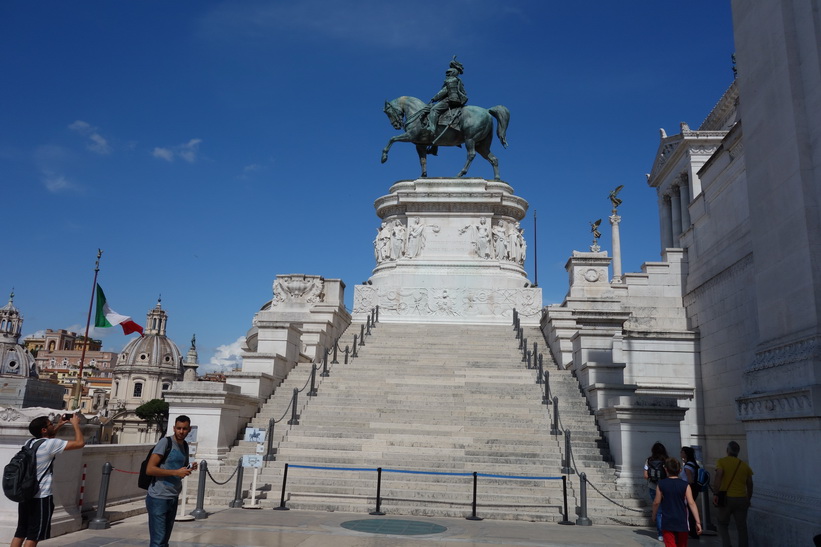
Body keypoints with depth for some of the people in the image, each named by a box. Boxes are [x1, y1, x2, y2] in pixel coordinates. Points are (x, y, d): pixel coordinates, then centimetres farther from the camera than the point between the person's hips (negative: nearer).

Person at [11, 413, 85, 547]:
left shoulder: (30, 442, 7)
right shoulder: (50, 444, -17)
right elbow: (80, 443, -18)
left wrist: (59, 426, 27)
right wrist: (75, 424, -4)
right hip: (41, 497, -8)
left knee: (20, 532, 14)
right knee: (33, 535, 1)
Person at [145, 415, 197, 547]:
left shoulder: (185, 446, 12)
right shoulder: (165, 442, -12)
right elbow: (149, 469, -18)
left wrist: (189, 469, 3)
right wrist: (176, 472, -21)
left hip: (173, 498, 8)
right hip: (158, 498, -8)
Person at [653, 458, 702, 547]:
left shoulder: (661, 484, -5)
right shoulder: (685, 485, -6)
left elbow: (656, 502, -2)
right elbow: (691, 503, -12)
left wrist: (654, 514, 16)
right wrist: (698, 521, -9)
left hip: (667, 523, -2)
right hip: (682, 522, 2)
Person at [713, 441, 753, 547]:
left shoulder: (722, 462, -2)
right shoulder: (744, 465, 10)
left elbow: (718, 477, -17)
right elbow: (750, 485, 12)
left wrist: (715, 494, -17)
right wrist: (748, 499, 23)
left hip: (727, 498, -3)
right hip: (742, 499, 3)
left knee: (723, 524, 11)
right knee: (742, 527, 8)